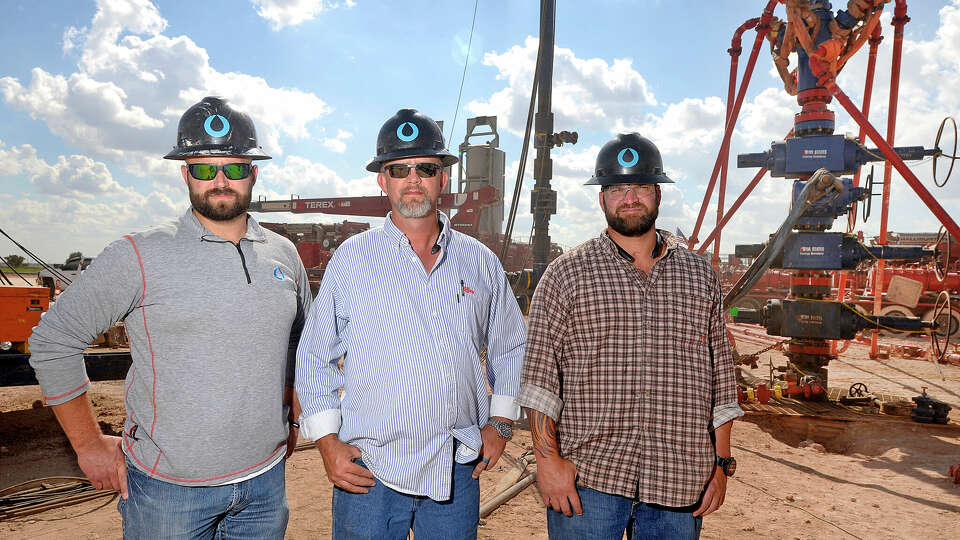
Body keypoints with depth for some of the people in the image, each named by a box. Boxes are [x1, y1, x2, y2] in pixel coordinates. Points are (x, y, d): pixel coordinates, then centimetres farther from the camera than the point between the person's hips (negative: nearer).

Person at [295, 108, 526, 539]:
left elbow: (510, 349, 15)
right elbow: (314, 357, 3)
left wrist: (500, 422, 7)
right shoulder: (351, 259, -2)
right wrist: (326, 440, -3)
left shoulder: (481, 262, 5)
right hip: (368, 471, -2)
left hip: (459, 471, 2)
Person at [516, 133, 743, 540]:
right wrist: (548, 459, -10)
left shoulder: (700, 275, 9)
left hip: (679, 479, 3)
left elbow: (719, 379, 11)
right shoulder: (566, 274, -1)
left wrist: (721, 462, 9)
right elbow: (540, 378, -5)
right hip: (588, 476, -2)